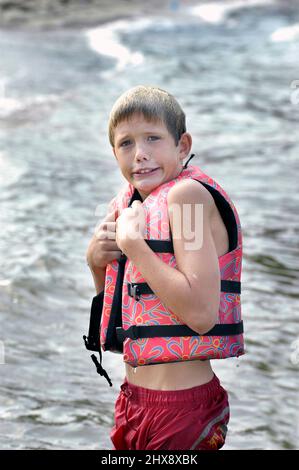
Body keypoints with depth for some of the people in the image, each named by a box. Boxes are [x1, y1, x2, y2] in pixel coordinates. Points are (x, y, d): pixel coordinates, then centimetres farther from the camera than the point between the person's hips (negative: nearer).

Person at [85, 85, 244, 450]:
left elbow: (201, 313, -25)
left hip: (181, 406, -8)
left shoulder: (188, 193, -15)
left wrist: (132, 242, -19)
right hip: (132, 398, 8)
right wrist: (97, 261, 0)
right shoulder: (126, 204, 9)